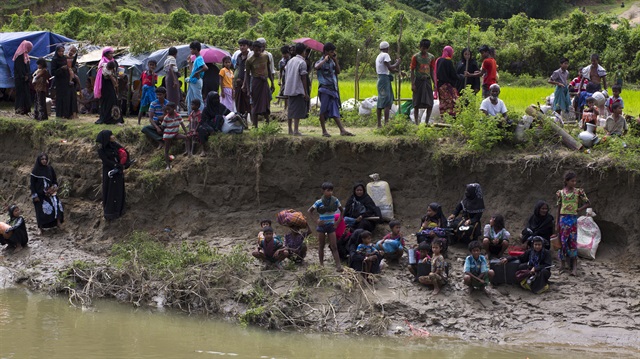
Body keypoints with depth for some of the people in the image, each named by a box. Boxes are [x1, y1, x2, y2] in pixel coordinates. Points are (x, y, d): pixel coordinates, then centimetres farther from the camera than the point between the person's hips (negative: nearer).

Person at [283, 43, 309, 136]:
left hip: (289, 89, 7)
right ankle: (296, 130, -9)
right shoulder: (302, 62, -10)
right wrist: (306, 93, -9)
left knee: (290, 110, 12)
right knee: (298, 110, -5)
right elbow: (303, 78, -12)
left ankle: (290, 129, 16)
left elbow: (285, 76, 14)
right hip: (298, 90, -7)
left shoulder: (290, 61, 11)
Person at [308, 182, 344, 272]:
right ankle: (321, 264, 16)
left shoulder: (335, 201, -4)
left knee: (334, 247, -5)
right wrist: (316, 220, -10)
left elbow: (342, 210, 9)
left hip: (331, 225, 1)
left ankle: (338, 265, -12)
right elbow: (310, 211, -3)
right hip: (322, 226, -1)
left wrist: (338, 221, 0)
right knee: (321, 246, 9)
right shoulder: (319, 202, -10)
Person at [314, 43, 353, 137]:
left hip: (333, 89, 7)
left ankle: (342, 130, -1)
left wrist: (336, 60, 7)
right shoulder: (321, 62, -8)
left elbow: (338, 71, 17)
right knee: (323, 110, 0)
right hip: (325, 89, -7)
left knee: (335, 111, 5)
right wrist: (325, 60, -21)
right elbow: (316, 67, -31)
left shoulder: (332, 61, 13)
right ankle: (324, 131, 7)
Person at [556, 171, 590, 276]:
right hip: (563, 218, 1)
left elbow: (588, 203, 7)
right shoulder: (561, 192, 3)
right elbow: (559, 208, 9)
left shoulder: (578, 192, 0)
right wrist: (557, 223, 8)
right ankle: (563, 263, 15)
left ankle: (574, 267, -8)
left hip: (573, 219, -1)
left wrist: (579, 209, -5)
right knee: (563, 241, 4)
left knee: (573, 241, -5)